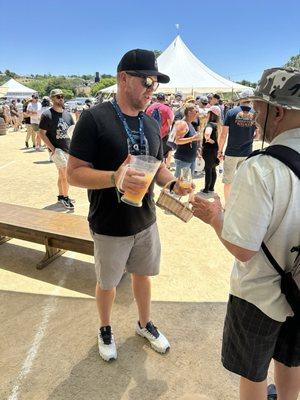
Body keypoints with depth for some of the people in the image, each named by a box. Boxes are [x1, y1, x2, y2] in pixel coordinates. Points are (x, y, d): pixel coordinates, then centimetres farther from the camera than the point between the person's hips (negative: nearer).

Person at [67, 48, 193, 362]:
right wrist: (115, 178, -35)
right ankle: (105, 329, 45)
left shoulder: (151, 124, 4)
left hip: (146, 221, 5)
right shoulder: (94, 118, -16)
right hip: (110, 227, -5)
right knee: (107, 283, 17)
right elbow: (74, 173, -18)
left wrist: (172, 183, -10)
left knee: (142, 274, 22)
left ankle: (144, 324, 48)